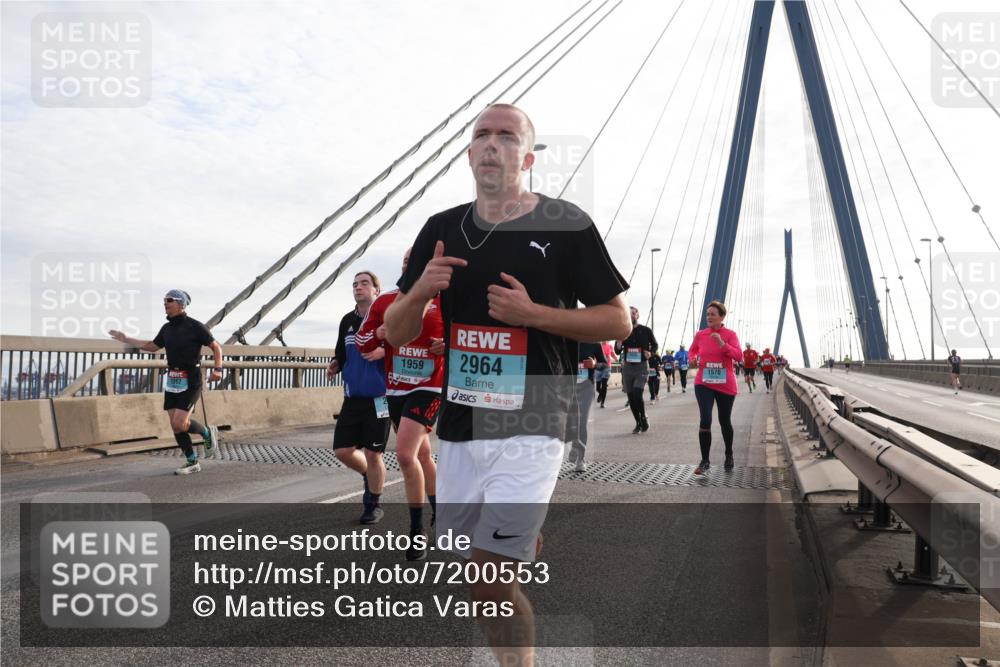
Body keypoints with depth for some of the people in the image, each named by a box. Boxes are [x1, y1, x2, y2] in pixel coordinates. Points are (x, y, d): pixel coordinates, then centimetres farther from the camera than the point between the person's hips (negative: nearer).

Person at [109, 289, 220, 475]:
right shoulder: (167, 328, 9)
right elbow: (152, 346, 26)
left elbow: (216, 346, -6)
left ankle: (208, 433, 14)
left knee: (180, 423, -15)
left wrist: (217, 369, -20)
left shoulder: (195, 326, -10)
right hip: (172, 381, 7)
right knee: (175, 426, 3)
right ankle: (192, 463, 14)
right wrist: (126, 339, 26)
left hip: (190, 381, -7)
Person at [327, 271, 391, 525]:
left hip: (378, 397, -6)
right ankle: (369, 476, 36)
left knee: (372, 454, 0)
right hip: (352, 397, 6)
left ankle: (374, 504, 21)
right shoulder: (347, 321, 11)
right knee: (342, 450, 6)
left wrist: (384, 351, -24)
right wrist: (335, 366, 1)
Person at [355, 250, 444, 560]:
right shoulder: (385, 301, 4)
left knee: (405, 454, -17)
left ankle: (417, 532, -3)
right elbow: (361, 342, 8)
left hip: (429, 388, -5)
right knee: (422, 455, 18)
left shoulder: (444, 300, -6)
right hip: (395, 390, 5)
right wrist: (381, 332, -12)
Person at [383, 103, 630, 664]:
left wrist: (533, 313, -15)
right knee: (479, 572, 13)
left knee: (491, 580, -7)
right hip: (459, 426, 5)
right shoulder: (442, 229, 9)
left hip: (530, 429, -5)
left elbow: (618, 322, -2)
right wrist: (420, 290, -11)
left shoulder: (566, 225, -4)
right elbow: (395, 334, 10)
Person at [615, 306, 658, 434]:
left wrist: (650, 353, -6)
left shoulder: (646, 331, 2)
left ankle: (643, 419, 4)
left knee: (637, 394, -19)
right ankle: (638, 423, 18)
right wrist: (620, 338, -13)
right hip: (627, 366, 3)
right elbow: (617, 350, 4)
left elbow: (654, 345, 15)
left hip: (641, 366, -3)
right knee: (631, 396, 4)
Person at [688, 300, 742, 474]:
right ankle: (705, 461, -5)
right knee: (705, 419, -14)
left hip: (725, 385, -1)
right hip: (704, 383, 1)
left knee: (724, 421, 13)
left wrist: (722, 344, -29)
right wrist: (694, 360, -4)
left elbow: (739, 356, -17)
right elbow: (692, 352, 19)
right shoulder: (700, 335, 2)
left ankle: (729, 456, 37)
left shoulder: (730, 334, -5)